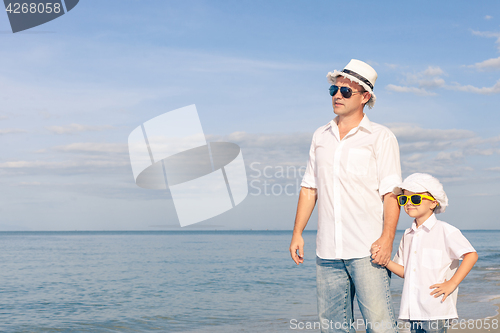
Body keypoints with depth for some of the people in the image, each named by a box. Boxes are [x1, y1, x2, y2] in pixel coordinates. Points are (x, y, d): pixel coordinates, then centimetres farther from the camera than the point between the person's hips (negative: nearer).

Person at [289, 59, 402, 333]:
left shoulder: (381, 137, 2)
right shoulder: (320, 137, 15)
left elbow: (391, 192, -5)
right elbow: (309, 188, 17)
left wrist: (387, 237, -16)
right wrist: (297, 233, 11)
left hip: (367, 250, -4)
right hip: (327, 251, 5)